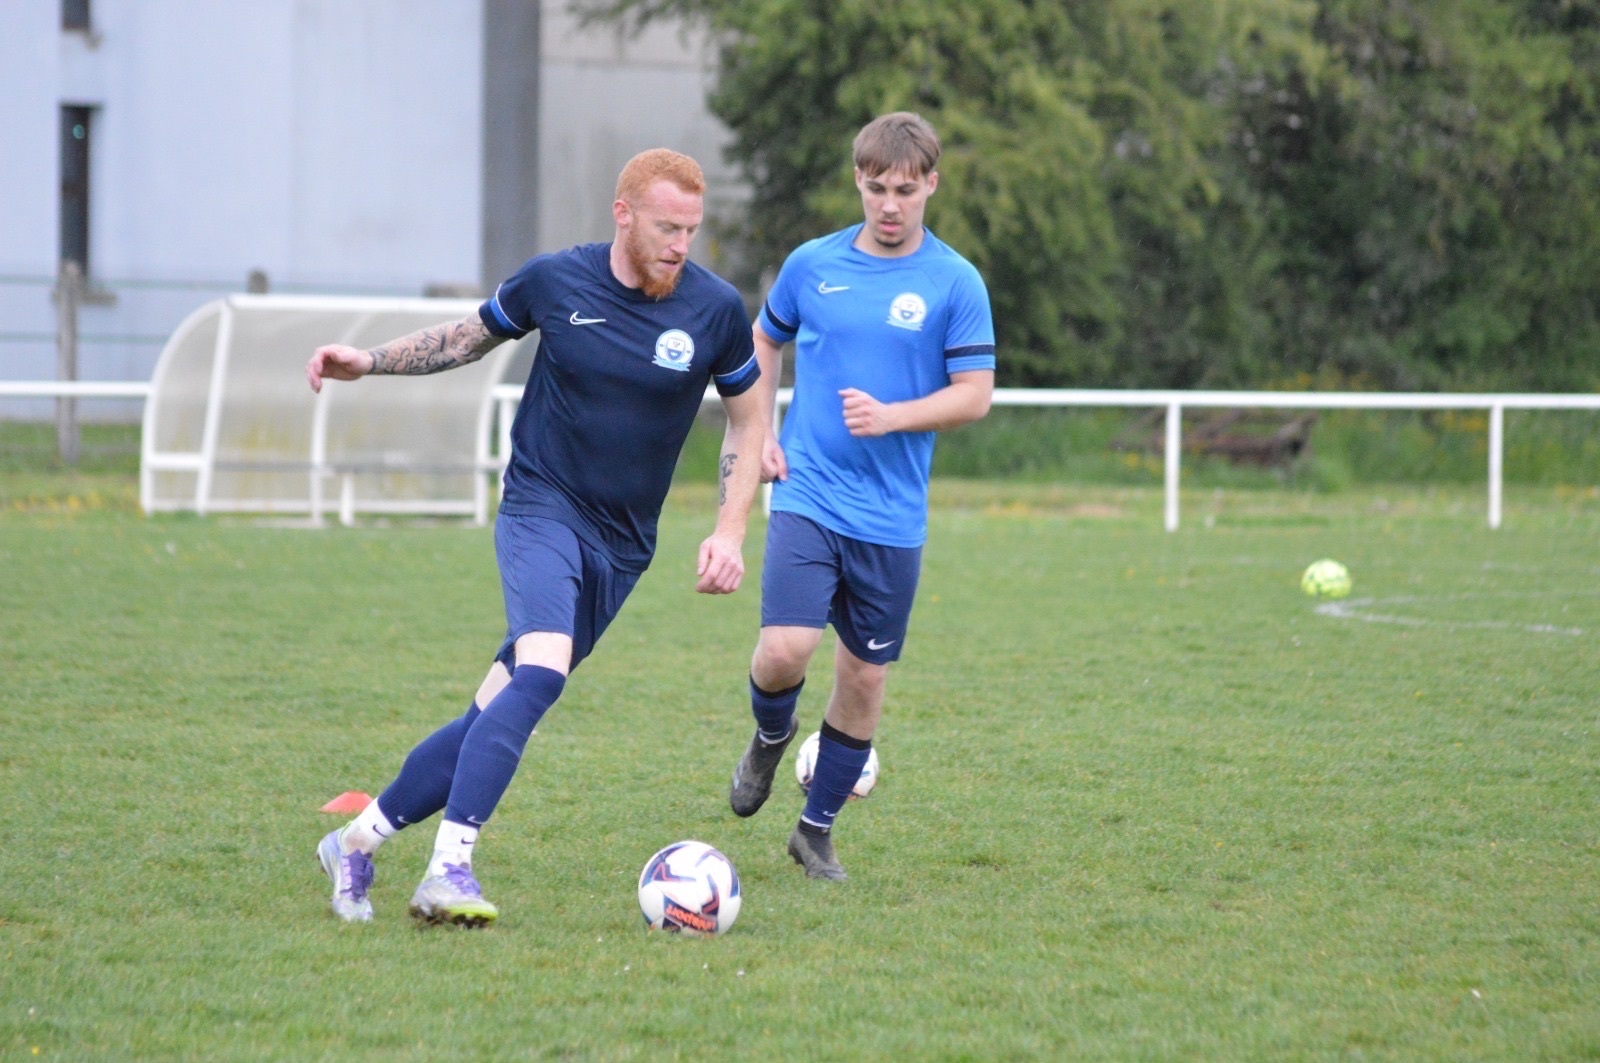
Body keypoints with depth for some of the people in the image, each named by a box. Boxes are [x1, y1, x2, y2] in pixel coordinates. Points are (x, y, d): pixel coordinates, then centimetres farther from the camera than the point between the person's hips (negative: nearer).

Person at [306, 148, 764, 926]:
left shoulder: (715, 309, -4)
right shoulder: (554, 281, -5)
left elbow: (748, 419, 9)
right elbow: (471, 336, 14)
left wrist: (729, 533, -1)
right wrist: (368, 361, 4)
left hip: (620, 546, 3)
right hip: (540, 510, -3)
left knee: (500, 712, 2)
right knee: (539, 674, -28)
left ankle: (358, 841, 17)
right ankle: (449, 869, -31)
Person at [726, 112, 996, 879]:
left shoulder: (955, 284, -2)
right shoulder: (813, 264, 4)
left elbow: (975, 393, -3)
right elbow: (764, 342, 20)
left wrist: (891, 417, -18)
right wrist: (760, 433, 7)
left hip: (892, 518, 0)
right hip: (807, 495, 0)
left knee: (864, 676, 6)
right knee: (785, 650, -18)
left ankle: (816, 830, 23)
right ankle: (770, 736, 17)